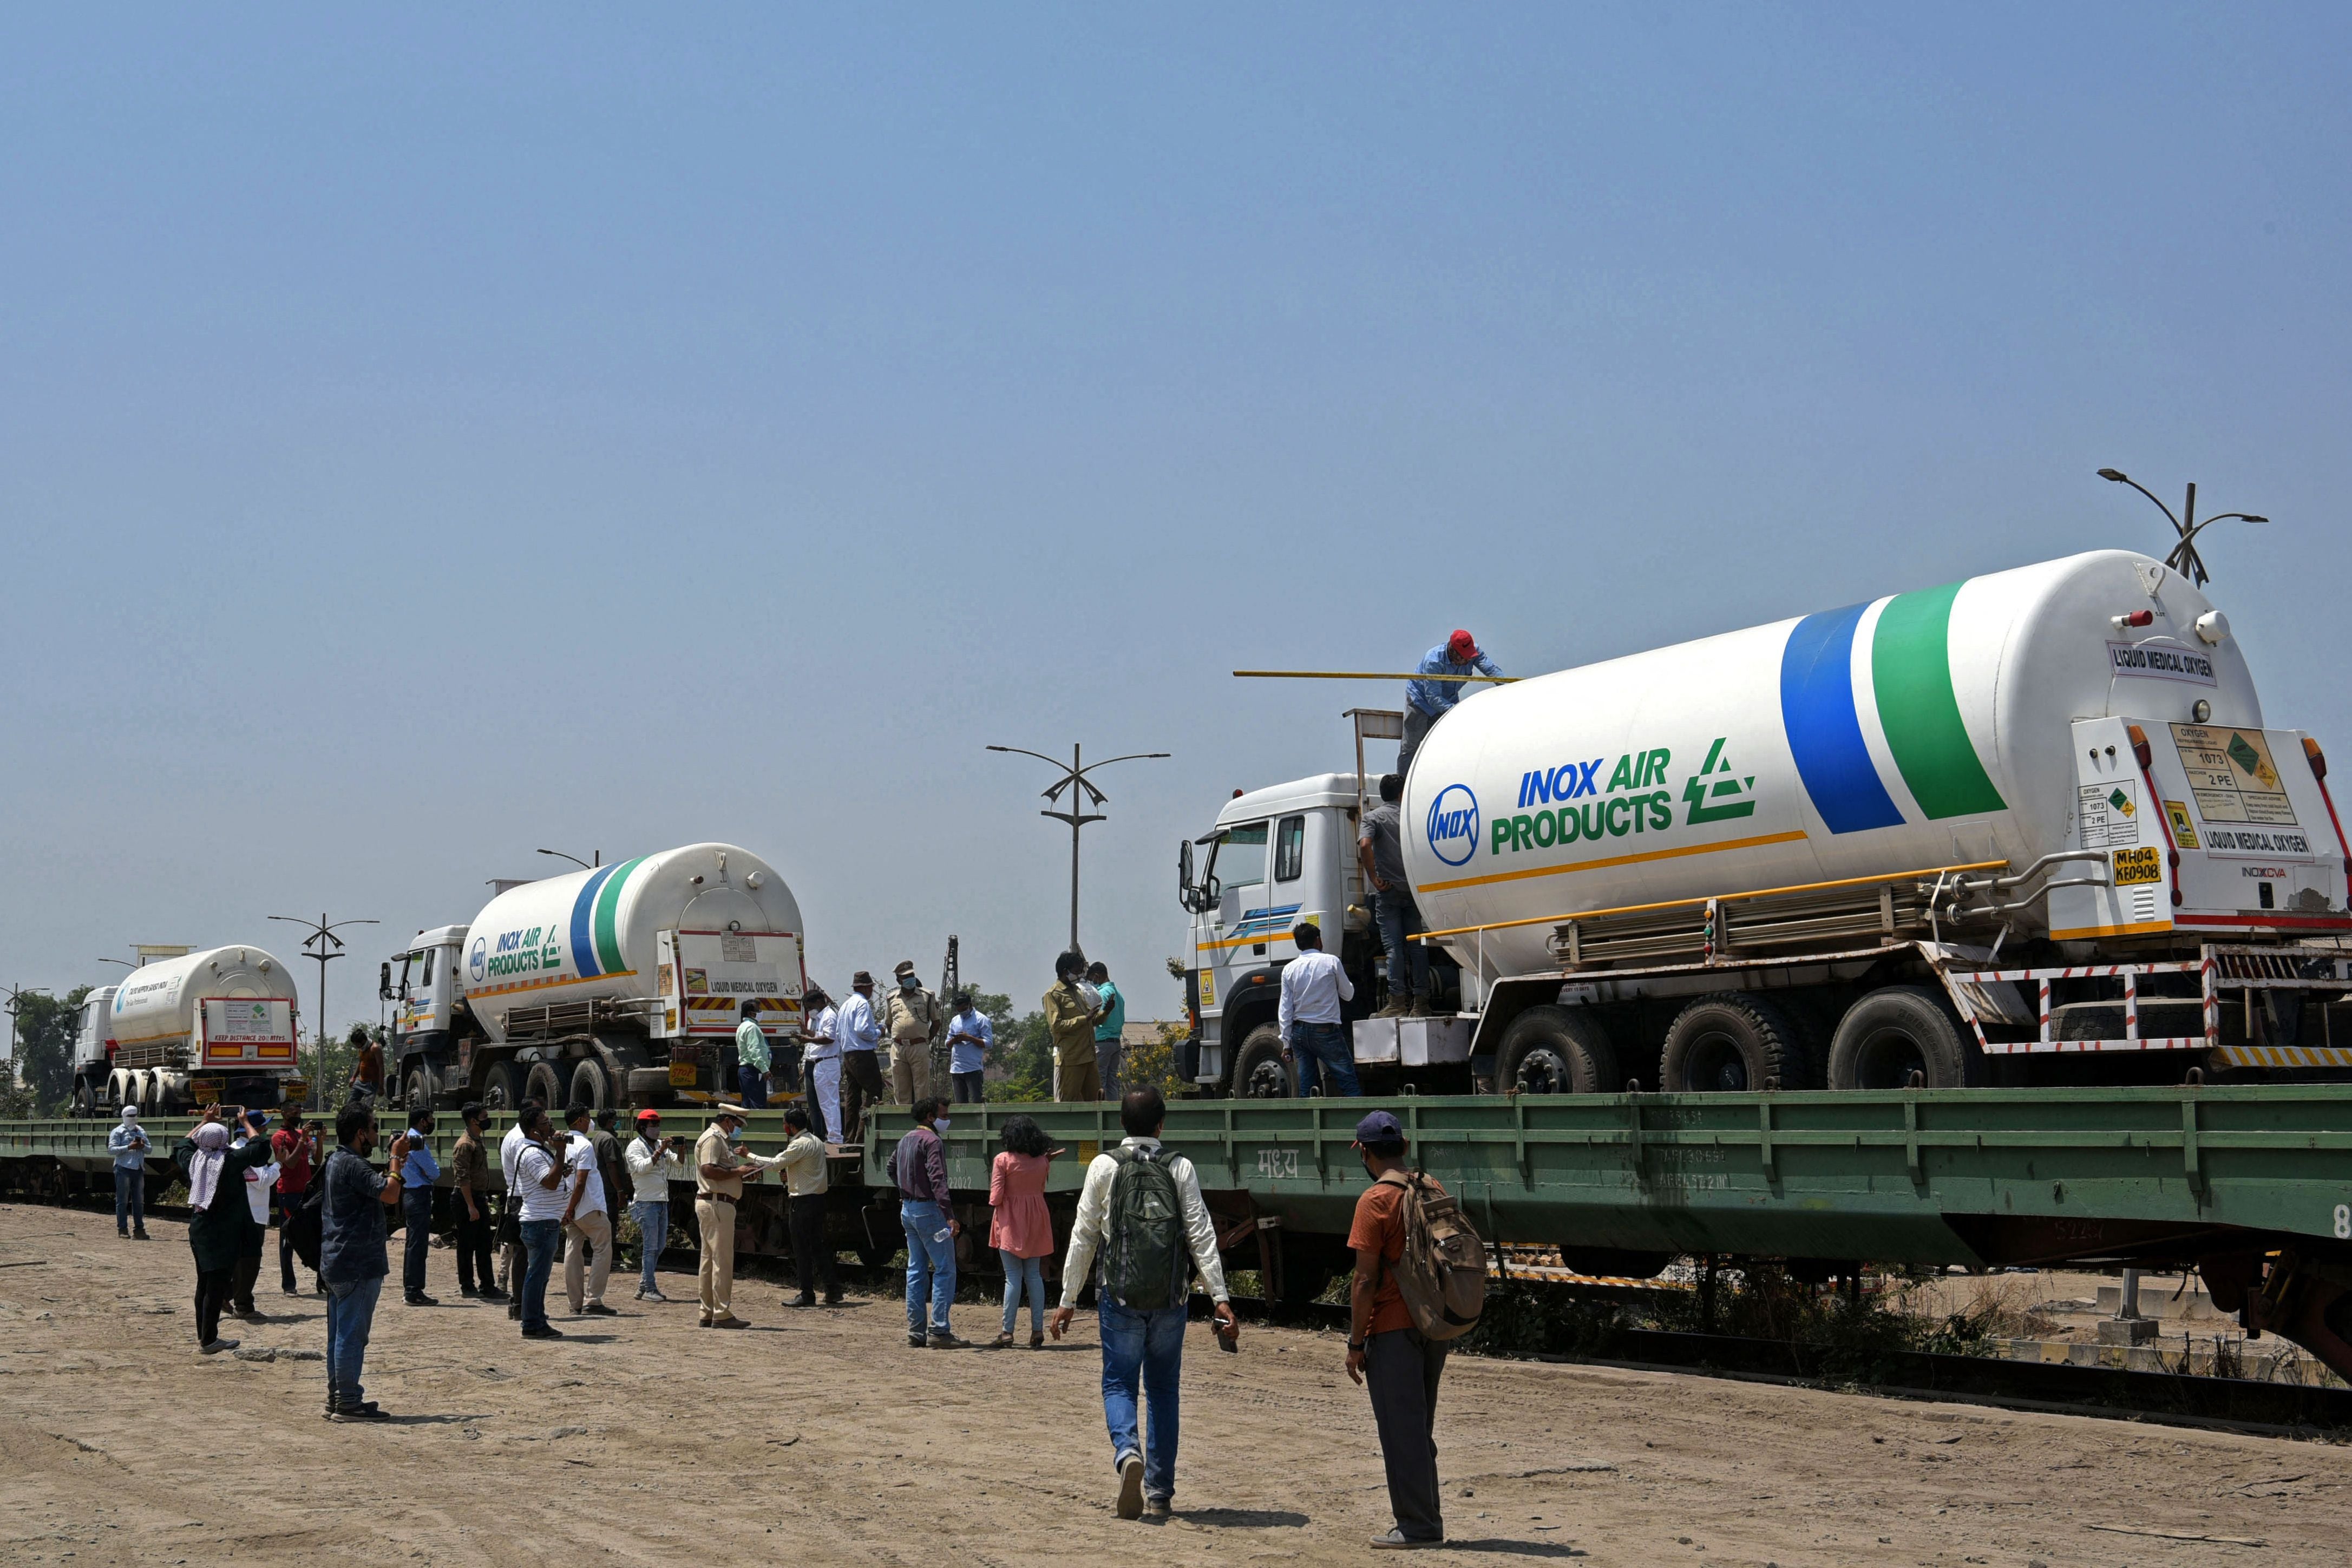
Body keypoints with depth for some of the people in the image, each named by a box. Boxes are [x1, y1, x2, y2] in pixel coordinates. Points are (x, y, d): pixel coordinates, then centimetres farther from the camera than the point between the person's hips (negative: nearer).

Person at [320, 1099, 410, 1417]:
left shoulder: (335, 1161, 15)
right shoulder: (352, 1165, -18)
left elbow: (379, 1191, 21)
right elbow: (390, 1195, -24)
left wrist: (394, 1164, 12)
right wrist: (396, 1157, -12)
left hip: (335, 1262, 11)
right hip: (357, 1264, -11)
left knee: (340, 1333, 15)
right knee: (352, 1334, -6)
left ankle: (337, 1398, 20)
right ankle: (348, 1403, -3)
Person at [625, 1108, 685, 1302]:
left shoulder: (661, 1145, 16)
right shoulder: (635, 1146, -4)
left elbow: (678, 1164, 13)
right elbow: (641, 1167, -20)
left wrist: (680, 1151, -5)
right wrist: (659, 1152, -25)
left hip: (662, 1201, 8)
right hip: (646, 1202, -8)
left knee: (660, 1245, 10)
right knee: (650, 1246, -7)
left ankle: (643, 1286, 18)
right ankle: (649, 1289, -3)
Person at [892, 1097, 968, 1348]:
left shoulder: (905, 1140, 14)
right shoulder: (932, 1141, -14)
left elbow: (892, 1168, 29)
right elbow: (937, 1180, -24)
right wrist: (949, 1215, -30)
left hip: (908, 1210, 9)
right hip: (929, 1209, -9)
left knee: (916, 1269, 11)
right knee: (945, 1270, -7)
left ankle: (916, 1331, 12)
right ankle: (939, 1332, -11)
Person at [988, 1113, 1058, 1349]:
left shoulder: (1003, 1160, -12)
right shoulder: (1042, 1161, 3)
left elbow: (996, 1196, -13)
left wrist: (993, 1204, 9)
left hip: (1010, 1222, -4)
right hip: (1036, 1222, 4)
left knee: (1013, 1276, -4)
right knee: (1034, 1275, 9)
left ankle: (1007, 1333, -3)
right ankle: (1038, 1331, 6)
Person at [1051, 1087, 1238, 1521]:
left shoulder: (1104, 1166, -1)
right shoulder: (1180, 1168, 2)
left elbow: (1083, 1236, 0)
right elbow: (1201, 1234, -4)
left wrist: (1068, 1299, 6)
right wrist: (1220, 1298, -4)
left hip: (1120, 1296, -1)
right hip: (1170, 1297, 1)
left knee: (1118, 1384, 6)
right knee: (1163, 1390, 12)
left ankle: (1127, 1451, -24)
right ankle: (1159, 1493, 13)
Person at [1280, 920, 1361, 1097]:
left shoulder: (1289, 969, 3)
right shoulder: (1331, 962, -5)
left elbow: (1285, 1011, 3)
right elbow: (1348, 995, 6)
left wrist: (1287, 1044, 8)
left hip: (1299, 1031, 4)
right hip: (1327, 1031, -4)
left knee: (1305, 1087, 6)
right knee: (1349, 1083, -3)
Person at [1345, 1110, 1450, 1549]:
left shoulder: (1375, 1201, -13)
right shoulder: (1434, 1192, 8)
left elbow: (1366, 1281, -16)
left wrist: (1356, 1343, -10)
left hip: (1392, 1329, -7)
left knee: (1400, 1432, 0)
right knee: (1420, 1429, 17)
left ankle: (1417, 1526, 1)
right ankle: (1426, 1521, 21)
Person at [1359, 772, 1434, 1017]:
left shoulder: (1373, 817, 0)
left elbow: (1365, 845, -19)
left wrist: (1374, 879, -13)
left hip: (1388, 891, -3)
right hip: (1413, 891, 3)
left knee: (1393, 946, -3)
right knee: (1417, 945, 6)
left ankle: (1398, 1001, -7)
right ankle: (1421, 1002, 4)